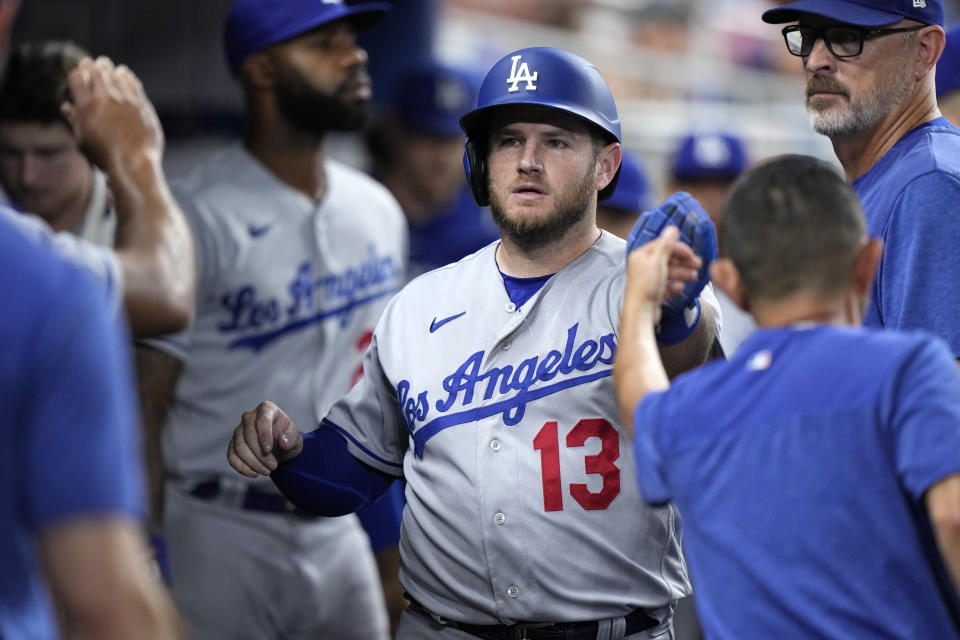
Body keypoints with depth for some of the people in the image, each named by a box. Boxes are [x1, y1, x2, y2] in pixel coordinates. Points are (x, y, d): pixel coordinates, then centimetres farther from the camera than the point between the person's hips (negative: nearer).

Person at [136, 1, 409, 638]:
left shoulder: (378, 211, 9)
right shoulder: (199, 215, -13)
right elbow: (143, 402, -13)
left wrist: (395, 549, 14)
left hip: (338, 532, 6)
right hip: (221, 537, -6)